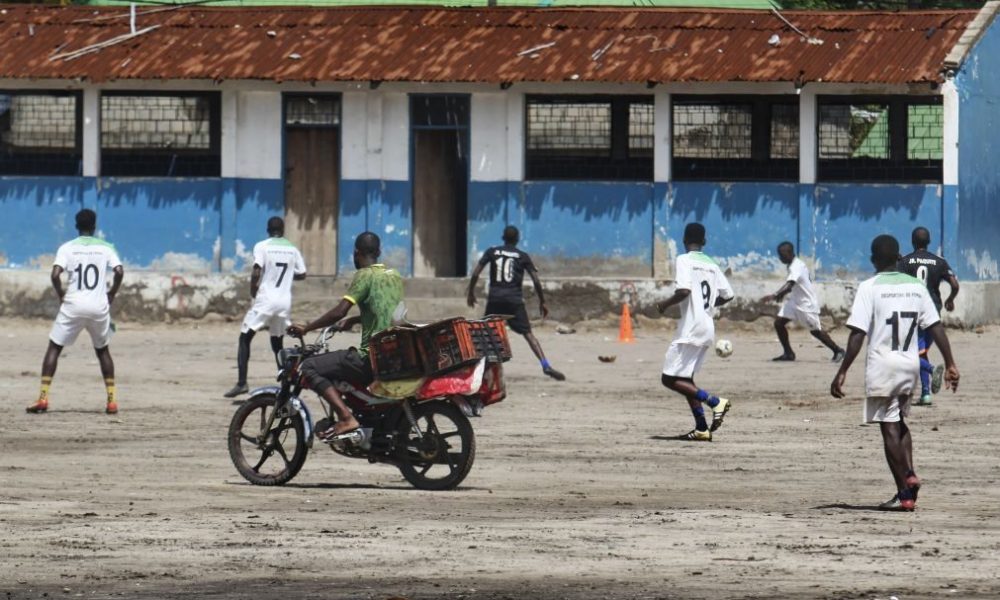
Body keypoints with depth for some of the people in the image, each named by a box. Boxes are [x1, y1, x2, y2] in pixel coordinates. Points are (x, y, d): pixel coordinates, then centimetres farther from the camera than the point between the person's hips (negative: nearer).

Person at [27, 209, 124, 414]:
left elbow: (55, 274, -12)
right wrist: (111, 295, 6)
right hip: (99, 307, 2)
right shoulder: (106, 248, 5)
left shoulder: (67, 248, 1)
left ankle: (43, 396, -4)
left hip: (73, 306, -2)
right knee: (103, 350, 20)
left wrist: (61, 295, 5)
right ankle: (111, 400, 13)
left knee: (54, 348, 8)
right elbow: (119, 272, -8)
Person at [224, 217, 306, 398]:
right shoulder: (292, 249, 8)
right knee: (277, 342, 19)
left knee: (245, 338, 2)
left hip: (265, 300, -4)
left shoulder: (262, 246, -6)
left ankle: (241, 382, -12)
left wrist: (253, 291, 0)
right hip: (284, 302, 4)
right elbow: (301, 274, 12)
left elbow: (256, 273, -16)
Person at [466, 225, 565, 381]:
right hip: (514, 299, -1)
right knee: (528, 333, -5)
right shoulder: (523, 256, 6)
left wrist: (470, 292, 15)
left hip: (495, 298, 1)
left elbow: (475, 274, 2)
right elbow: (536, 281, 1)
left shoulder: (492, 252, 9)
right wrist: (542, 302, 11)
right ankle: (545, 365, -20)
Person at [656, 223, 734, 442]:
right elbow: (727, 295, 12)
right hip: (708, 328, 8)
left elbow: (683, 291, -22)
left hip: (690, 328, -8)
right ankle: (702, 428, 11)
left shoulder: (684, 260, -9)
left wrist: (664, 304, -6)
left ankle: (715, 401, -18)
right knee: (685, 378, 18)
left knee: (670, 379, -5)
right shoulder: (712, 265, 11)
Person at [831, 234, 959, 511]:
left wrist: (842, 372, -11)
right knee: (900, 423, 22)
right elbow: (936, 327, 4)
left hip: (882, 365, -5)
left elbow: (857, 334, -13)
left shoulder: (870, 288, -7)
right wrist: (950, 364, 8)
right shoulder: (915, 286, 7)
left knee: (890, 428, 0)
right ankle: (910, 473, 1)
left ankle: (904, 493, -2)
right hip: (910, 364, 5)